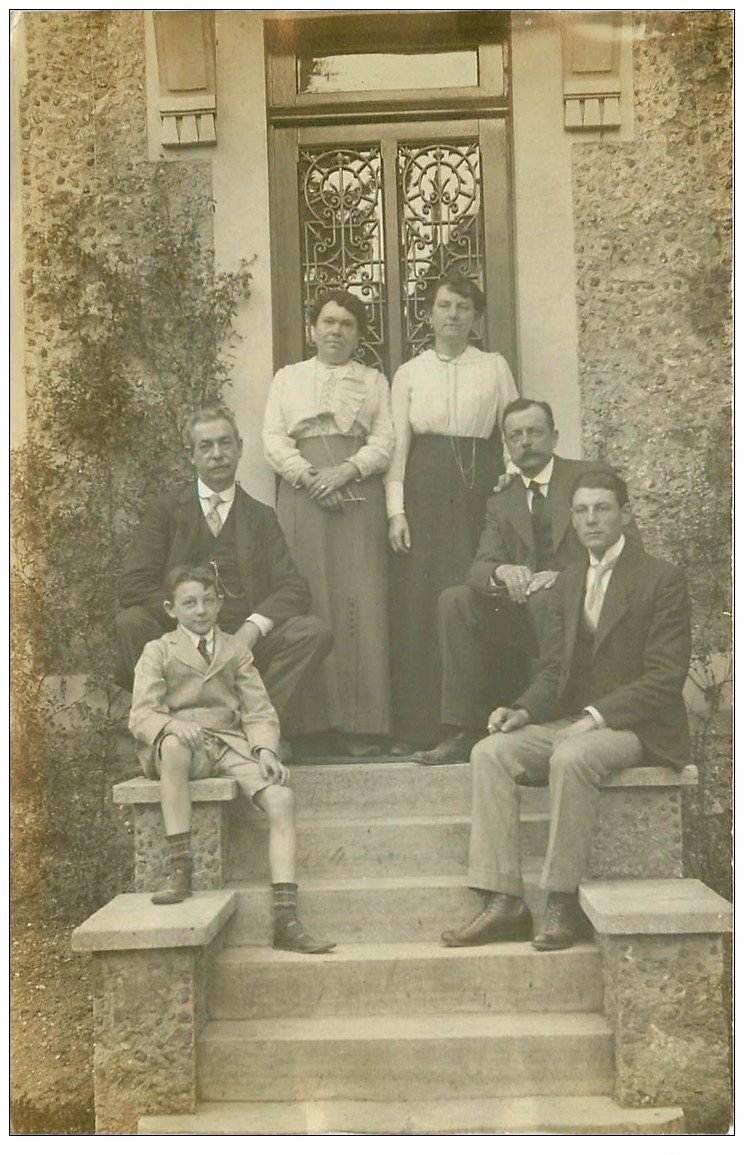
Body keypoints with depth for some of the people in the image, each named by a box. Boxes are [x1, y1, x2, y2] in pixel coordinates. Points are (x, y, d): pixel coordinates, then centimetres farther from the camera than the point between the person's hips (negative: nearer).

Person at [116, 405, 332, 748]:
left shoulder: (261, 516, 14)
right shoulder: (167, 509, 11)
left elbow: (293, 589, 3)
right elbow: (132, 585, -2)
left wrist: (252, 630, -16)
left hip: (246, 642, 1)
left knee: (315, 631, -23)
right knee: (131, 621, -29)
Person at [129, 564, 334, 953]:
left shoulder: (236, 650, 19)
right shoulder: (158, 652, 10)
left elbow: (259, 711, 12)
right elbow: (141, 715, -3)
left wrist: (265, 749, -8)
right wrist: (174, 725, -25)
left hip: (231, 744, 3)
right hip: (181, 745, -3)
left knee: (281, 797, -22)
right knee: (174, 743, -40)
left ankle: (286, 921, -23)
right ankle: (179, 869, -33)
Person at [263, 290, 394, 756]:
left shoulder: (374, 381, 18)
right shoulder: (287, 378, 19)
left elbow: (384, 443, 7)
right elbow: (273, 440, 7)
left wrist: (346, 470, -11)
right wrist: (310, 475, -8)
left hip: (359, 494, 0)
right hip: (302, 495, 0)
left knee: (358, 600, -6)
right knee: (307, 600, -7)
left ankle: (358, 722, -5)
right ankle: (310, 718, -5)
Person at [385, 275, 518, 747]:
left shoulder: (495, 367, 12)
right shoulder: (410, 373, 12)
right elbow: (398, 443, 6)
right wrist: (396, 509, -3)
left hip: (479, 491, 0)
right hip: (425, 492, 1)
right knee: (421, 601, -3)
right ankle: (425, 722, 4)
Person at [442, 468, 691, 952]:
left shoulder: (663, 579, -6)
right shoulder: (568, 581, 15)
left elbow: (665, 677, -13)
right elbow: (554, 670, 12)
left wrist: (596, 716, -22)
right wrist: (524, 710, -8)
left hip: (638, 728, -6)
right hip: (572, 722, 7)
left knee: (571, 758, -35)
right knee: (491, 752, -16)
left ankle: (563, 903, -23)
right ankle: (504, 902, -17)